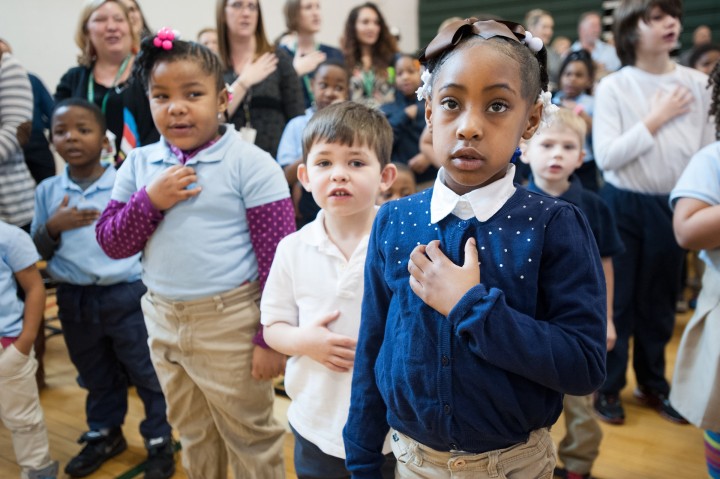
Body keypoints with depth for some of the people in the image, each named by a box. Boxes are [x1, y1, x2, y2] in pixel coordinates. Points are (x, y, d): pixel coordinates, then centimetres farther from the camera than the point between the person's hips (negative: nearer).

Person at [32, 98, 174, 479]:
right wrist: (52, 228, -11)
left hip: (127, 295, -4)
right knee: (96, 377, 22)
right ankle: (104, 434, 42)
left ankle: (159, 441, 26)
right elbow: (36, 251, 8)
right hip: (74, 301, 4)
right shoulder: (47, 191, 3)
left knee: (147, 373, 8)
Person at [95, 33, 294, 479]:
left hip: (231, 323, -5)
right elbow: (111, 242, 4)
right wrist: (150, 201, -13)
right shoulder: (139, 165, 3)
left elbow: (278, 258, -13)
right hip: (164, 321, 6)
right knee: (194, 439, 25)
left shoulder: (250, 163, -13)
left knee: (251, 439, 13)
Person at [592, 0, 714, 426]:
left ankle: (653, 384, 35)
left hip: (671, 207, 3)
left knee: (660, 302, 16)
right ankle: (608, 386, 25)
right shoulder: (613, 87, -8)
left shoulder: (698, 84, 0)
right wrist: (655, 120, -14)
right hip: (624, 207, -3)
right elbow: (606, 157, -16)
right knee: (616, 300, 7)